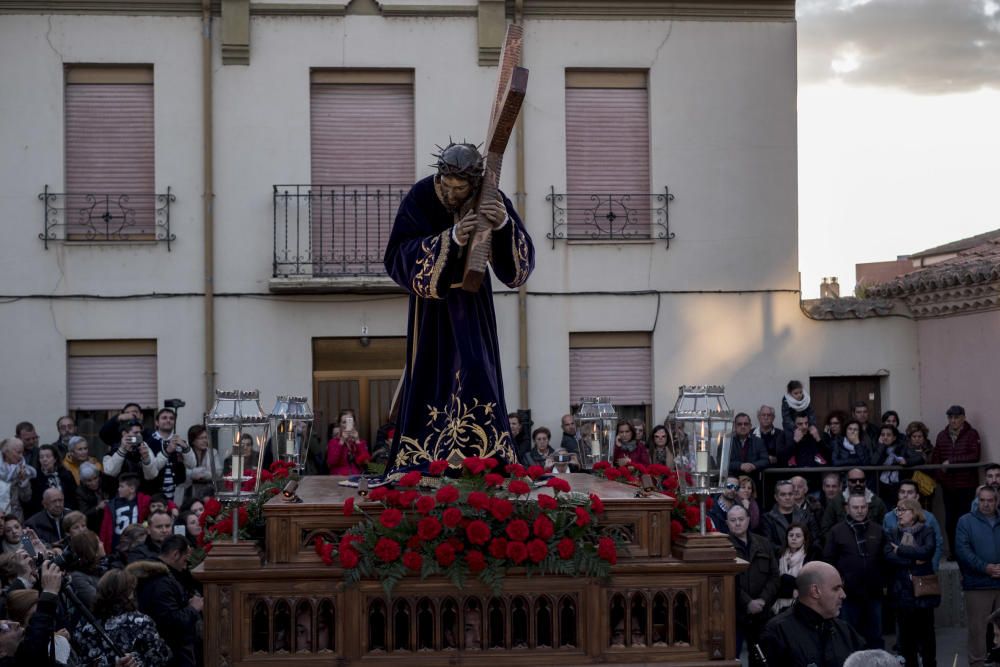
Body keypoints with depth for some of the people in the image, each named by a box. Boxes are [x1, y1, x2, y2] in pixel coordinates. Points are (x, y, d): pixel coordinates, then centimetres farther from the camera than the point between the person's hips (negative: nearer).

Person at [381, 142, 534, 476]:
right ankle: (422, 461, 4)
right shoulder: (420, 198, -23)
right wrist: (451, 239, -40)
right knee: (433, 374, -2)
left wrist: (505, 224, -42)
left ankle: (483, 455, -8)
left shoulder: (491, 202, -18)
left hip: (471, 299, 1)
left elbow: (520, 264, -22)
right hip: (431, 300, -1)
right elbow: (397, 258, -29)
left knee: (475, 370, -9)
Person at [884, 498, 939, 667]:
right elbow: (889, 556, -8)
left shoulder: (926, 532, 2)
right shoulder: (893, 534, 8)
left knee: (926, 633, 2)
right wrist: (914, 560, -14)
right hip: (902, 592, 2)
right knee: (906, 634, 5)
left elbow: (927, 551, -16)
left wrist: (900, 550, -10)